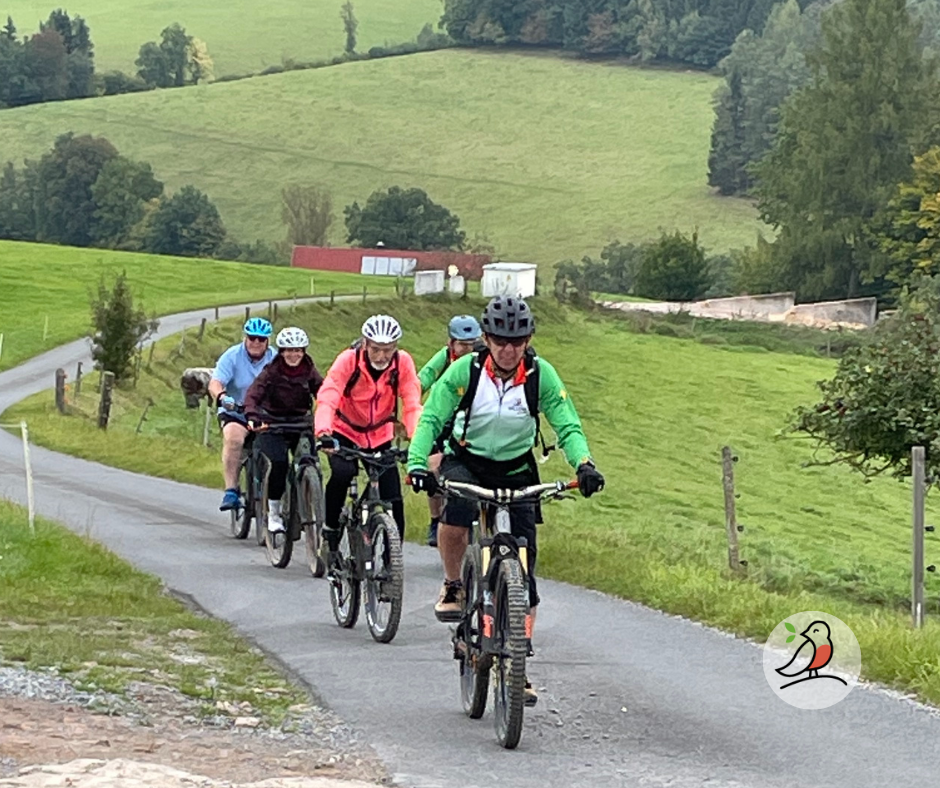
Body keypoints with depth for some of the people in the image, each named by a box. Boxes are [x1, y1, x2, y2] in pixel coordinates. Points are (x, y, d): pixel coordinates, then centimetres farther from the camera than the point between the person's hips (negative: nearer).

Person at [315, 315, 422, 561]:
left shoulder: (403, 363, -17)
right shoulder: (348, 360, -23)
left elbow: (412, 405, -20)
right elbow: (327, 399, -33)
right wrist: (324, 433, -50)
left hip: (379, 436, 2)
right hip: (344, 432, -2)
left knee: (393, 501, -6)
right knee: (343, 472, -32)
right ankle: (331, 529, -11)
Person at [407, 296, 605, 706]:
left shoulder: (541, 375, -13)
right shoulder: (464, 370, -16)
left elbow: (567, 425, -14)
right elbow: (431, 418, -17)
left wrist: (584, 464, -34)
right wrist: (417, 463, -34)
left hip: (516, 473, 1)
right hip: (465, 462, -1)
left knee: (523, 571, -5)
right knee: (456, 511, -37)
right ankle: (452, 587, -9)